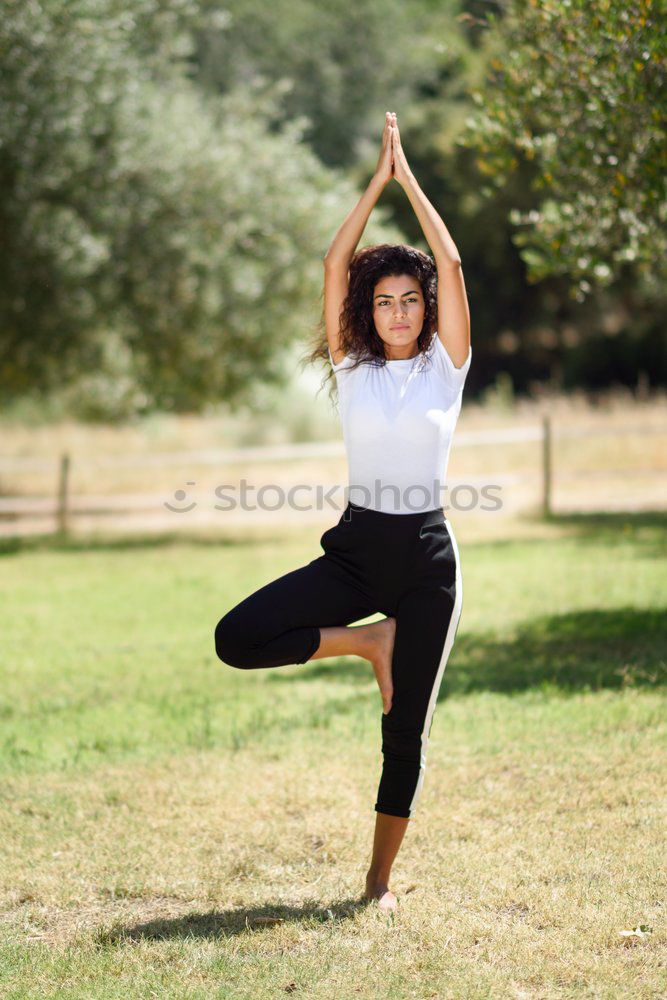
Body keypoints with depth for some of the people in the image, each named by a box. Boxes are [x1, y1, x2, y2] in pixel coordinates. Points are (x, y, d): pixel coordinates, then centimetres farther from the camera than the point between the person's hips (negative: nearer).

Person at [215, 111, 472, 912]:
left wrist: (409, 176, -2)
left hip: (426, 558, -2)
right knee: (237, 638, -17)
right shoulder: (353, 367, 4)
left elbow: (449, 262, -6)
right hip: (356, 550, 2)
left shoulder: (445, 367, 1)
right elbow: (336, 263, -1)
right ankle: (368, 643, 3)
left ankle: (380, 882, 15)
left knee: (406, 729, 2)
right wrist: (377, 179, -2)